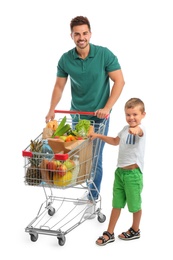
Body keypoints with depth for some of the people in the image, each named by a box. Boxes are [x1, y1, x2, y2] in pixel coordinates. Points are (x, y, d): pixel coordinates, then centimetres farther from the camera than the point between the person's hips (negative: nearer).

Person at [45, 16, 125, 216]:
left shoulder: (104, 54, -15)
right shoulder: (65, 59, -7)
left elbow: (119, 81, -13)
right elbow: (59, 86, 3)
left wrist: (107, 108, -19)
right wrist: (52, 110, -7)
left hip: (99, 115, -3)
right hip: (77, 114, 3)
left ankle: (93, 196, 16)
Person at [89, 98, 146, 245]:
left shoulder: (141, 129, -15)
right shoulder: (126, 129, 9)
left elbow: (139, 131, -43)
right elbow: (115, 141, 29)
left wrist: (135, 130, -66)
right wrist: (99, 136, 23)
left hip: (133, 173, -7)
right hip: (120, 171, 7)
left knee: (135, 204, 11)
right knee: (116, 204, 13)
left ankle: (135, 231, 32)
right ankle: (109, 234, 21)